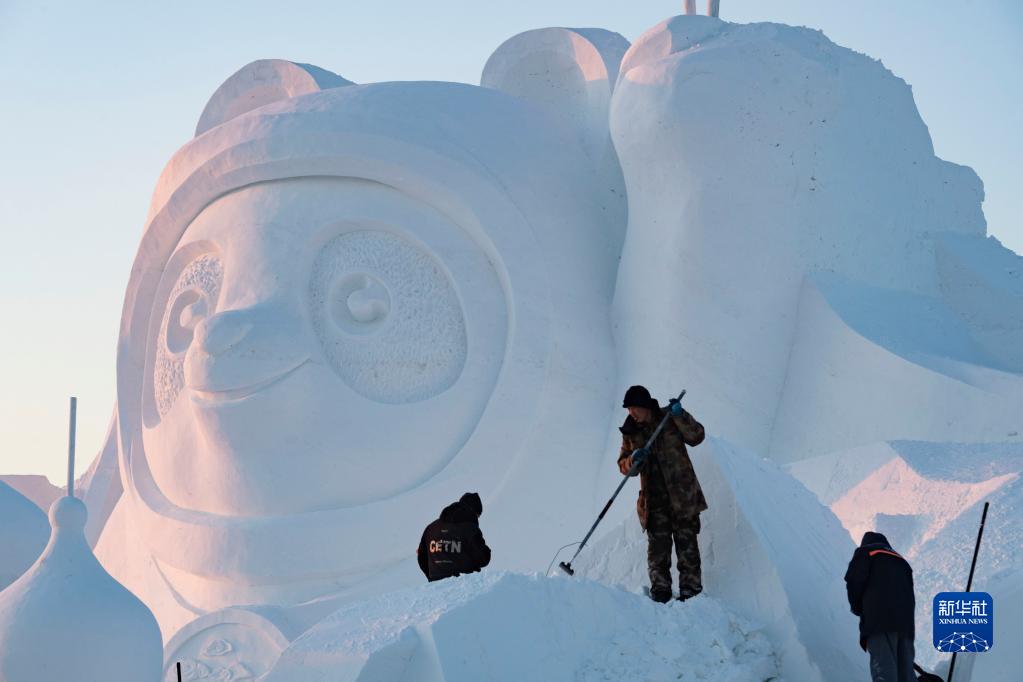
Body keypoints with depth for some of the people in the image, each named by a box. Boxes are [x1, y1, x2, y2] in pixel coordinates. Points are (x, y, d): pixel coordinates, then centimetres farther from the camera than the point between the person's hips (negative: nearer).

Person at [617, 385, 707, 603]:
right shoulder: (631, 431, 8)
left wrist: (680, 416, -20)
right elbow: (623, 464, 10)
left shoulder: (670, 419, -1)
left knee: (686, 542, -2)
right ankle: (660, 589, 1)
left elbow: (696, 436, -6)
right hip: (654, 498, 3)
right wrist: (633, 461, -12)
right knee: (658, 545, -3)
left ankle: (691, 590, 1)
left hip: (682, 494, -3)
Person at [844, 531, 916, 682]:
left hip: (879, 619, -6)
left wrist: (857, 608, 17)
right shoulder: (901, 561, 35)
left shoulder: (866, 551, 16)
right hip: (905, 622, 6)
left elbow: (854, 581, 2)